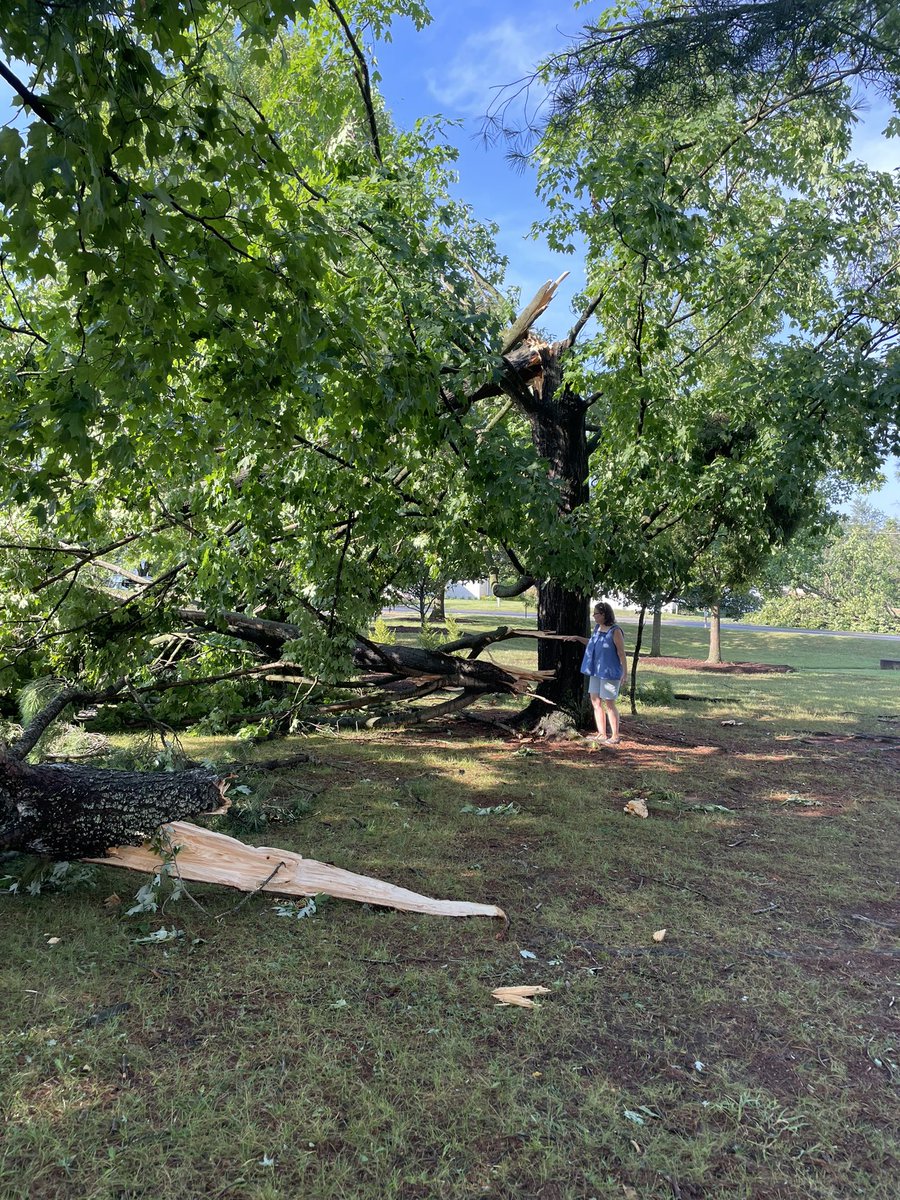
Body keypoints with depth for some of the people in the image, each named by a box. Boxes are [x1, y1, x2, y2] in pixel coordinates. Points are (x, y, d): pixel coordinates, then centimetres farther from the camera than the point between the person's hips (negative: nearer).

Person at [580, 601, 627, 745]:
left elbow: (621, 652, -13)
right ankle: (602, 735, 17)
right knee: (596, 702, 9)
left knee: (609, 704, -2)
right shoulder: (597, 628, 8)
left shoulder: (615, 631, -14)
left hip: (610, 672, -8)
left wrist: (624, 672, -14)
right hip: (596, 671, 8)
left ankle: (615, 736, 10)